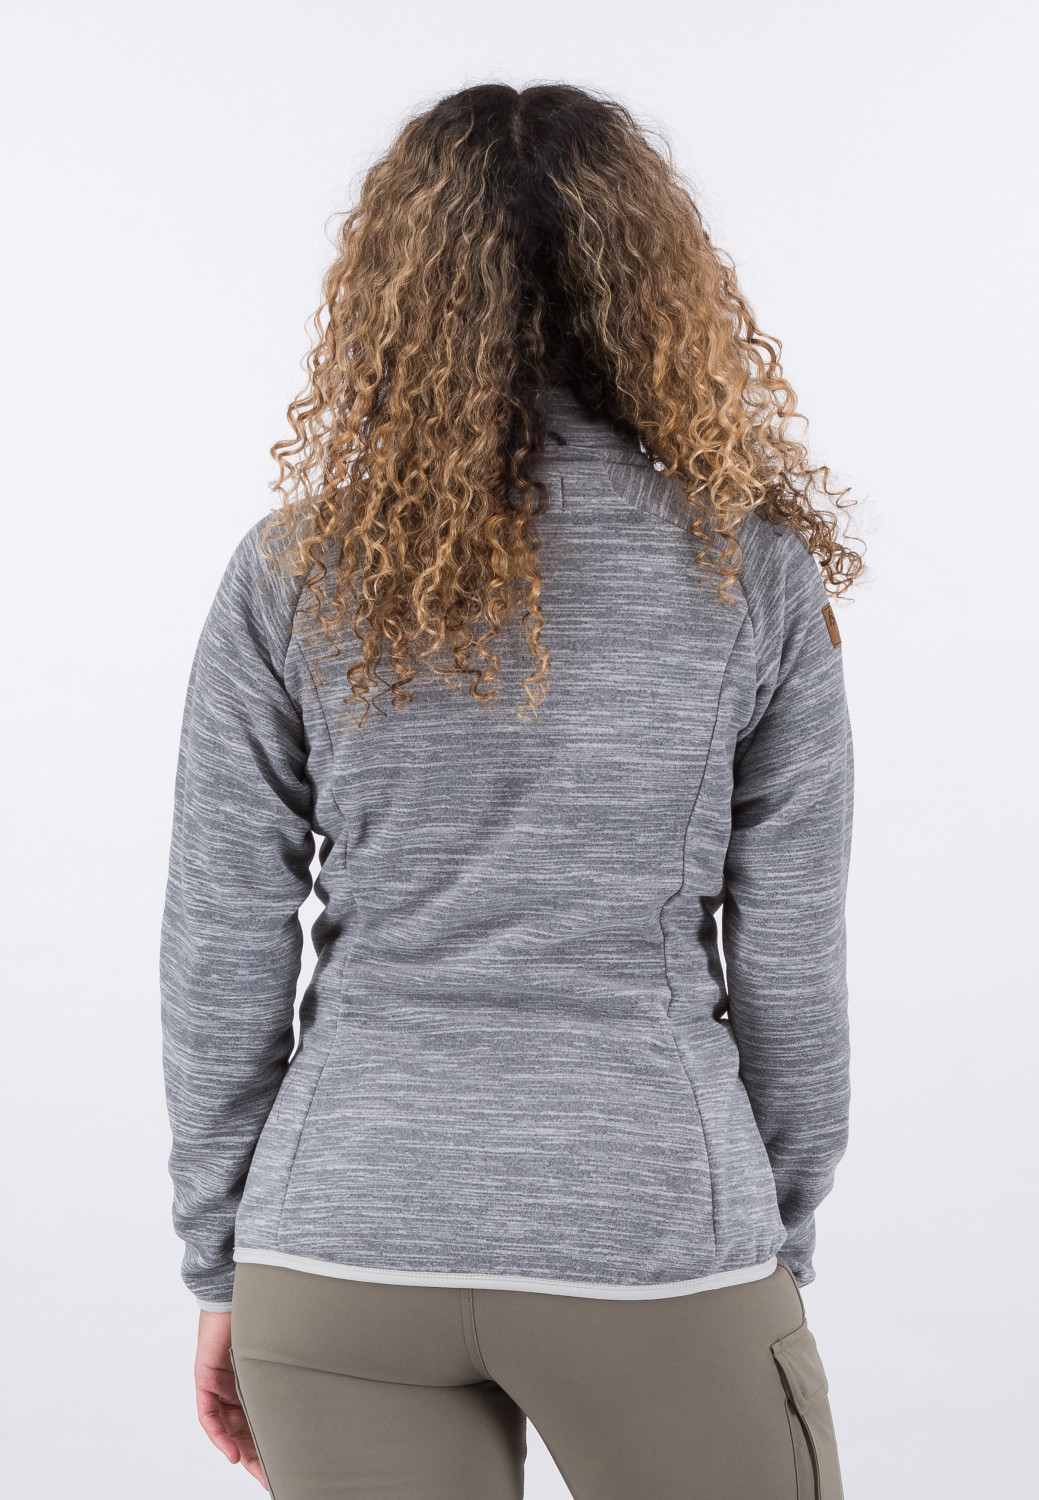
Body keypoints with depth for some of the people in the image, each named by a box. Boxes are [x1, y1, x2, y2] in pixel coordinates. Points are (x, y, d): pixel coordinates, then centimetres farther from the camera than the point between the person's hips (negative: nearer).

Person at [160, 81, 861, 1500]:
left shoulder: (292, 570, -3)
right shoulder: (753, 569, -5)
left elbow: (223, 957, -1)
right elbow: (790, 959, -3)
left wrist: (223, 1269, 10)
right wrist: (779, 1248, 10)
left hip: (342, 1246, 2)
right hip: (654, 1240, -1)